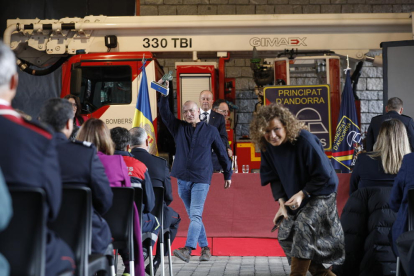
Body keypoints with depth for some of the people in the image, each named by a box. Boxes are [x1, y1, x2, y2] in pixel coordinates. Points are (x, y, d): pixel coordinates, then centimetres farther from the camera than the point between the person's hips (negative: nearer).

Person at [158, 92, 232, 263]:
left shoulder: (210, 131, 4)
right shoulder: (178, 127, 10)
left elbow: (221, 153, 11)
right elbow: (164, 112, -1)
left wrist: (228, 174, 13)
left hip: (201, 180, -4)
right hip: (182, 179, 4)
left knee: (196, 215, -16)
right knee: (193, 216, 9)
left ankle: (187, 250, -28)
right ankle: (204, 247, 19)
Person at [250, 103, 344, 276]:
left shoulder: (305, 140, -30)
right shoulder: (267, 147, -11)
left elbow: (324, 174, -23)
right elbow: (274, 178, 0)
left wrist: (302, 194, -27)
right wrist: (281, 202, -11)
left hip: (321, 192, -7)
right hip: (294, 197, 7)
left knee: (304, 226, -26)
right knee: (285, 236, 7)